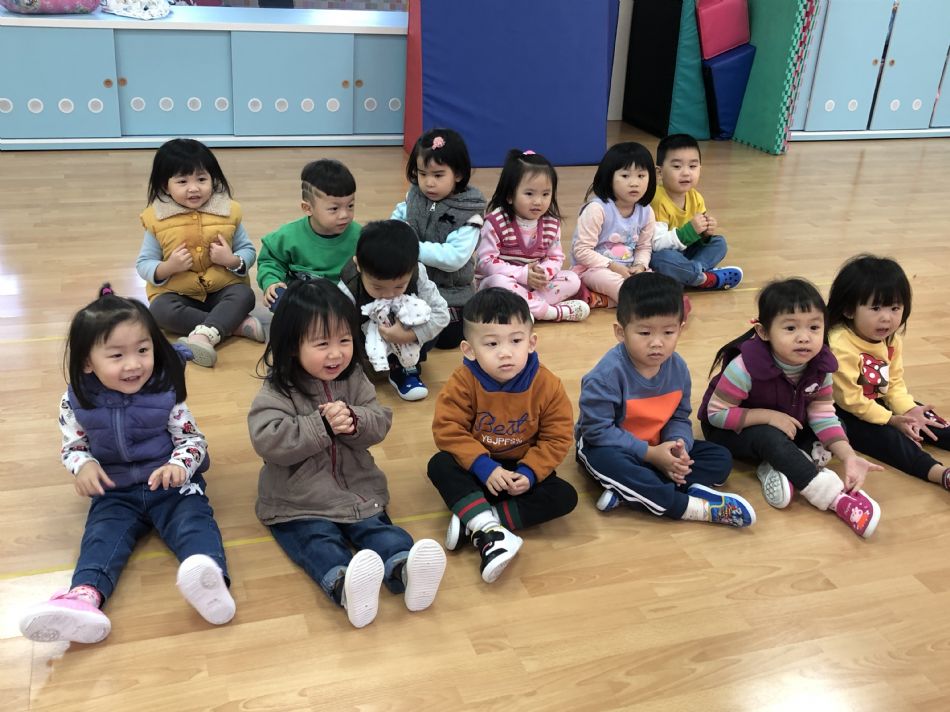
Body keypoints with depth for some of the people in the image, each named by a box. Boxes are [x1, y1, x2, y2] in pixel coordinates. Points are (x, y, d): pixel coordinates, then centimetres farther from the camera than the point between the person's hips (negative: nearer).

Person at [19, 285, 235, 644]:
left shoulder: (166, 392, -10)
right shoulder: (77, 403, -6)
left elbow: (193, 439, -4)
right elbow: (72, 447, 7)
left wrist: (179, 465, -26)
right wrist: (84, 465, -17)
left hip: (171, 484, -1)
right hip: (114, 491, 2)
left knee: (194, 519, -27)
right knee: (102, 534, -23)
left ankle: (211, 580, -53)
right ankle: (85, 595, -48)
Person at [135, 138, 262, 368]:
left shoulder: (227, 211, -2)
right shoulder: (157, 219, -4)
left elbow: (248, 250, 5)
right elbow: (143, 264, -1)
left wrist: (233, 261, -18)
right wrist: (167, 268, -22)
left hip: (222, 290, 1)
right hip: (177, 293, 0)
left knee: (244, 295, -28)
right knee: (161, 310, -30)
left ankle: (203, 335, -47)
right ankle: (235, 325, -29)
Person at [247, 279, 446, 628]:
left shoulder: (355, 380, 4)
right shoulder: (276, 392, -9)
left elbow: (380, 423, -2)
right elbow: (268, 441, -22)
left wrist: (353, 421, -25)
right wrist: (323, 426, -27)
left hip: (357, 489, 5)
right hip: (299, 502, -4)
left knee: (378, 529, -18)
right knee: (319, 541, -28)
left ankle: (405, 569, -41)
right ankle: (343, 583, -54)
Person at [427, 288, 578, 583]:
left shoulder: (548, 386, -16)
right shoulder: (464, 382, -19)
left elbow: (557, 438, -10)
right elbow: (448, 429, -20)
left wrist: (529, 473, -23)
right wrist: (484, 466, -29)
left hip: (522, 470, 1)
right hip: (477, 469, -1)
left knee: (565, 496, -20)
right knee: (440, 464, -28)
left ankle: (474, 520, -25)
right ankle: (488, 529, -40)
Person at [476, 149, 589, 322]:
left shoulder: (551, 223, -1)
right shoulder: (496, 222, -17)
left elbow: (556, 257, 2)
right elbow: (486, 261, -20)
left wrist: (543, 273, -22)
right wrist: (522, 274, -26)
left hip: (536, 282, 5)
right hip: (501, 281, -4)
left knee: (572, 280, -11)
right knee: (498, 282, -38)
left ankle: (525, 306, -27)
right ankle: (553, 311, -31)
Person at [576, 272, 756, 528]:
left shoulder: (678, 367, -7)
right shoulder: (608, 374, -26)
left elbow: (679, 417, 1)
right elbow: (597, 430, -25)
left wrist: (679, 445, -22)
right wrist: (649, 454, -27)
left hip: (657, 448, 6)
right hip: (608, 448, -6)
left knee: (721, 459, -6)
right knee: (607, 462, -40)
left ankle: (627, 492, -25)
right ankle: (693, 506, -32)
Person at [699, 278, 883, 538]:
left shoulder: (820, 365, -18)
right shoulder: (747, 366, -32)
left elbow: (823, 416, -13)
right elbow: (716, 413, -25)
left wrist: (848, 456, -27)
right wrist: (769, 416, -30)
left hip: (786, 427, 6)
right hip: (729, 430, -6)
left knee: (832, 433, -10)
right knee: (770, 437, -35)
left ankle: (779, 468, -21)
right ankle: (838, 499, -34)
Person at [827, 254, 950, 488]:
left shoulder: (892, 339, -1)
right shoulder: (840, 345, -29)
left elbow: (895, 382, 3)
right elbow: (850, 399, -25)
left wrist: (908, 409, -17)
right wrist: (891, 420, -21)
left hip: (877, 401, 9)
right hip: (843, 413, -9)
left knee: (923, 416, -3)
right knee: (883, 434, -28)